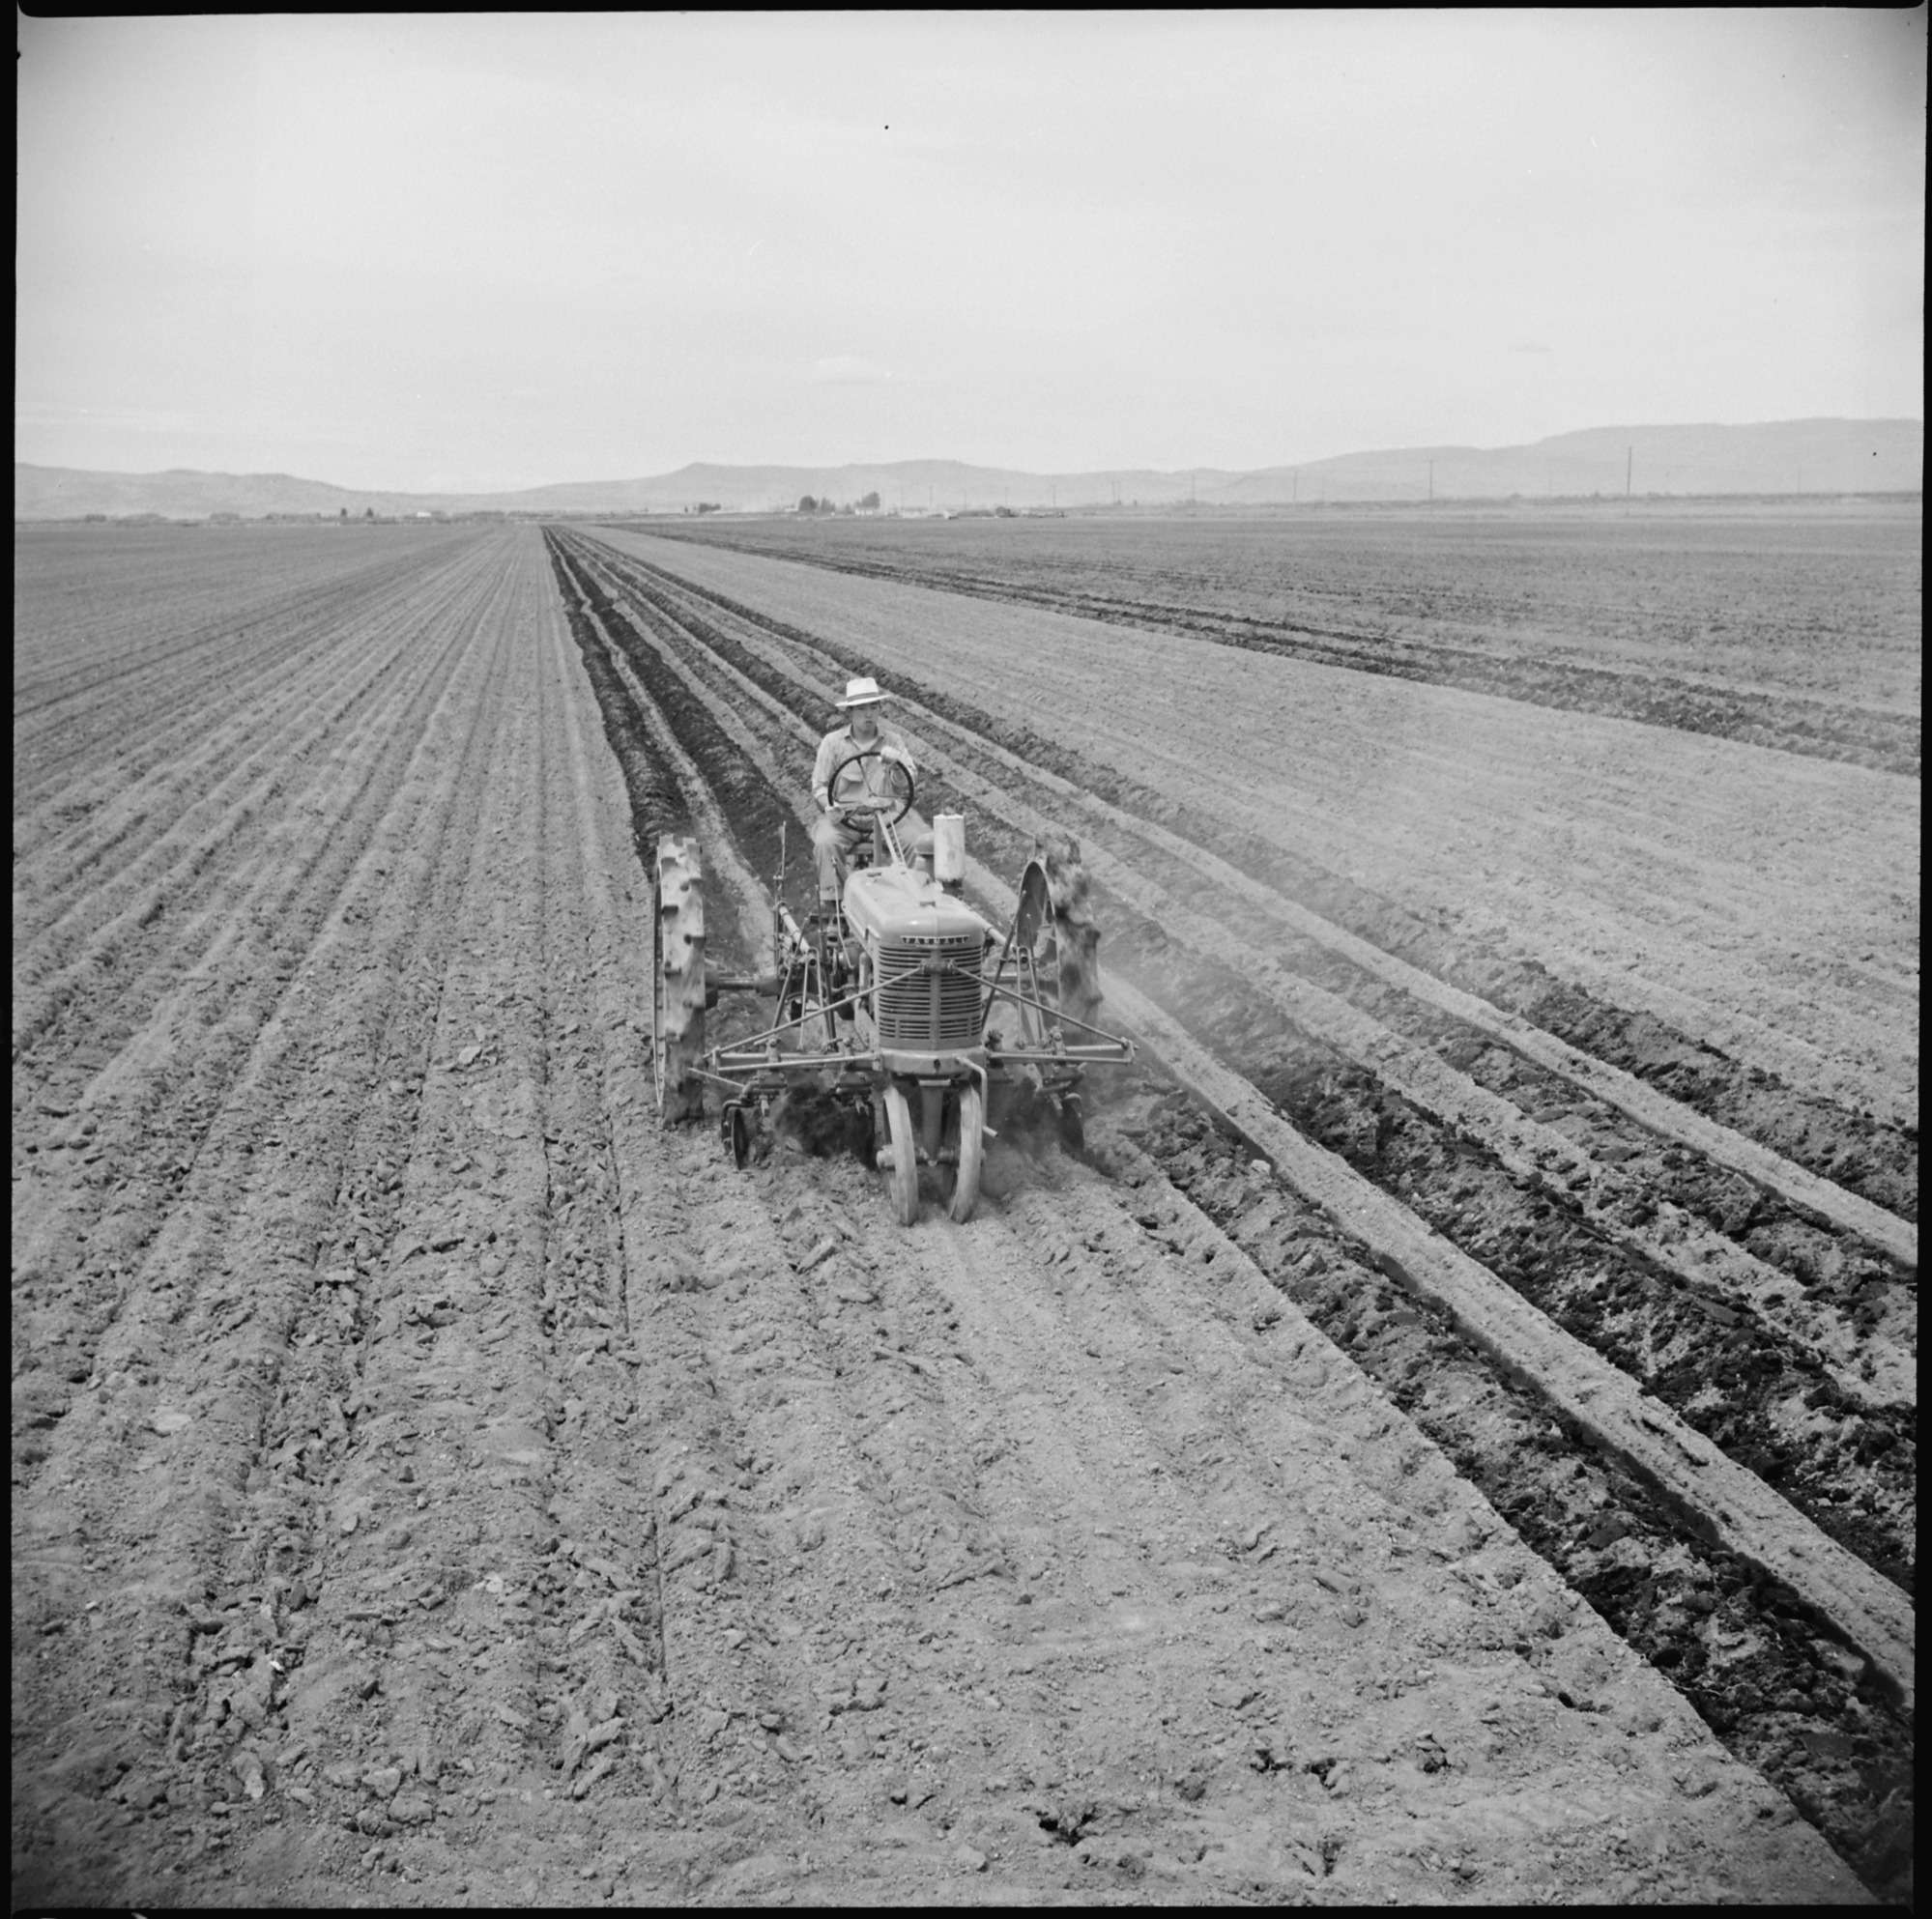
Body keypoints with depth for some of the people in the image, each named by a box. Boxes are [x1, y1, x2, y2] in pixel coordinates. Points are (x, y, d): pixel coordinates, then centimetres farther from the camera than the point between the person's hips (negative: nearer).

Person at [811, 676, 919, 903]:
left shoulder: (893, 740, 10)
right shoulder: (832, 742, 5)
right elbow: (819, 785, 6)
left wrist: (897, 762, -17)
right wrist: (829, 806, -16)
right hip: (843, 817, -1)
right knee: (826, 842, -32)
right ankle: (832, 900, -24)